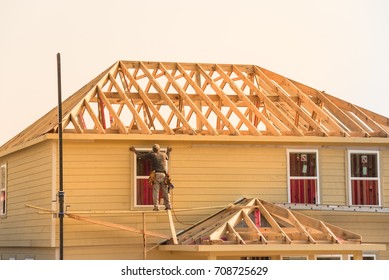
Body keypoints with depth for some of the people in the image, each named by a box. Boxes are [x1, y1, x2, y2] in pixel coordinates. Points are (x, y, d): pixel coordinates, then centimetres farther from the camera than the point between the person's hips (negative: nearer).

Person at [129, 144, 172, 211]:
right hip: (163, 174, 3)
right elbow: (167, 158, 39)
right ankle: (168, 206, 4)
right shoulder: (163, 154, 15)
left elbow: (141, 155, 9)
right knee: (165, 191, 7)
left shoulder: (152, 154, 5)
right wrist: (168, 152, 58)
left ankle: (156, 207, -10)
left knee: (155, 191, -4)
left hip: (156, 175, -3)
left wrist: (134, 150, 23)